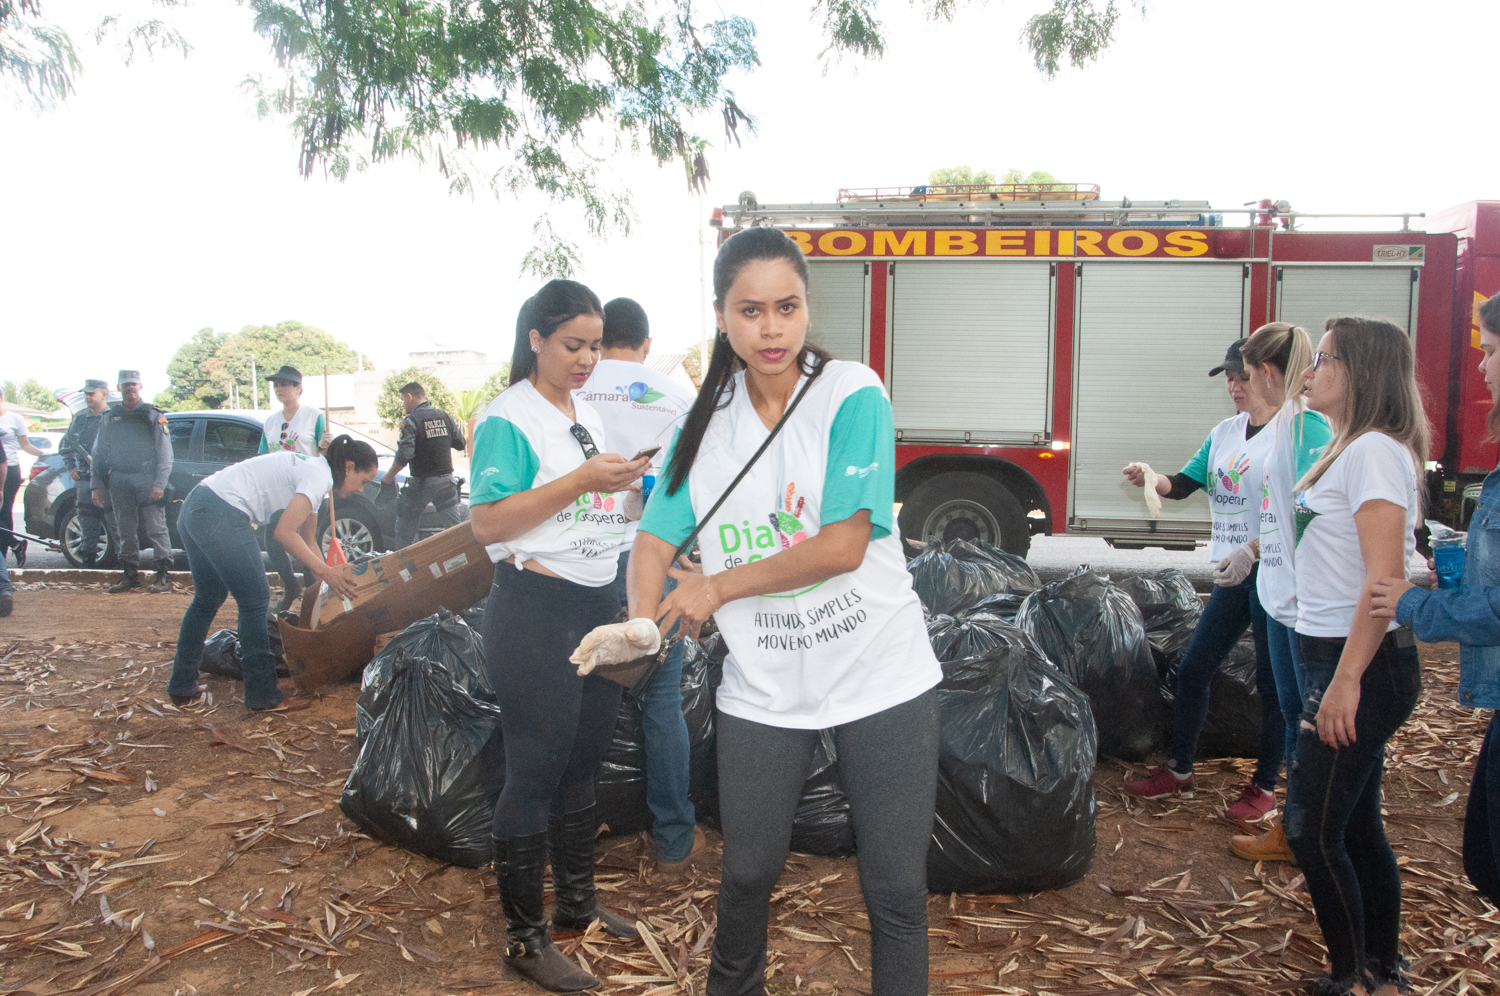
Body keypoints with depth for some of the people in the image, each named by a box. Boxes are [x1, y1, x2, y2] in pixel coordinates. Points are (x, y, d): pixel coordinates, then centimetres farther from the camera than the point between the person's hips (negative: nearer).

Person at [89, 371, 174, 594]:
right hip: (118, 481, 4)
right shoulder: (109, 417, 16)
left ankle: (163, 575, -5)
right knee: (125, 531, 7)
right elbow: (98, 453, 18)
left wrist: (159, 483, -12)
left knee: (156, 528, -7)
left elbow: (165, 453, -1)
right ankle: (131, 576, 14)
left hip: (147, 479, -4)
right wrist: (96, 485, 10)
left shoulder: (153, 415, 4)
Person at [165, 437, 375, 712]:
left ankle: (182, 687, 33)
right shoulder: (320, 476, -11)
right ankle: (263, 695, 5)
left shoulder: (310, 469, 20)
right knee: (255, 600, -2)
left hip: (194, 508, 11)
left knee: (208, 599, 22)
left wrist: (332, 577, 20)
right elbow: (284, 532, -17)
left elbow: (307, 539, 24)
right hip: (221, 514, -11)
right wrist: (326, 572, -12)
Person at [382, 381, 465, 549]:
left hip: (421, 482, -4)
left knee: (404, 529, 10)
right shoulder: (445, 417, 5)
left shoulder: (411, 421, -11)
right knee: (454, 527, 4)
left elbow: (404, 456, -19)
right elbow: (460, 444, 12)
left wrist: (389, 476, -6)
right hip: (446, 481, 4)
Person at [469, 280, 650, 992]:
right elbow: (485, 522, -19)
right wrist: (580, 480, -23)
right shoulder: (509, 417, -11)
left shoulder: (589, 415, 14)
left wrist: (625, 483, 4)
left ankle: (577, 901, 35)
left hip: (597, 603, 8)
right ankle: (525, 938, 14)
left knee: (583, 760, 18)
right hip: (534, 609, -8)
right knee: (535, 772, 0)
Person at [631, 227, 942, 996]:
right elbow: (656, 538, 2)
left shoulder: (852, 394, -10)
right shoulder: (706, 422, 4)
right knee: (748, 874, 17)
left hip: (882, 680, -3)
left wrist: (718, 588, -9)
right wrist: (642, 620, -18)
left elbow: (843, 546, -16)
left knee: (896, 889, 5)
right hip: (763, 688, 4)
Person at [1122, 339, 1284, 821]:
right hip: (1232, 574, 7)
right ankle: (1179, 769, 24)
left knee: (1272, 682, 4)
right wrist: (1150, 480, -9)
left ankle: (1265, 786, 19)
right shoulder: (1224, 433, 12)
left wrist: (1251, 551, -25)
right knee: (1193, 668, 10)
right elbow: (1182, 485, 11)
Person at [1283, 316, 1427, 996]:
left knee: (1311, 828, -2)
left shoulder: (1375, 451, -16)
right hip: (1337, 659, 10)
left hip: (1361, 664, -10)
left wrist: (1347, 679, -25)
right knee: (1357, 826, 17)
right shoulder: (1348, 450, 15)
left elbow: (1385, 575, -23)